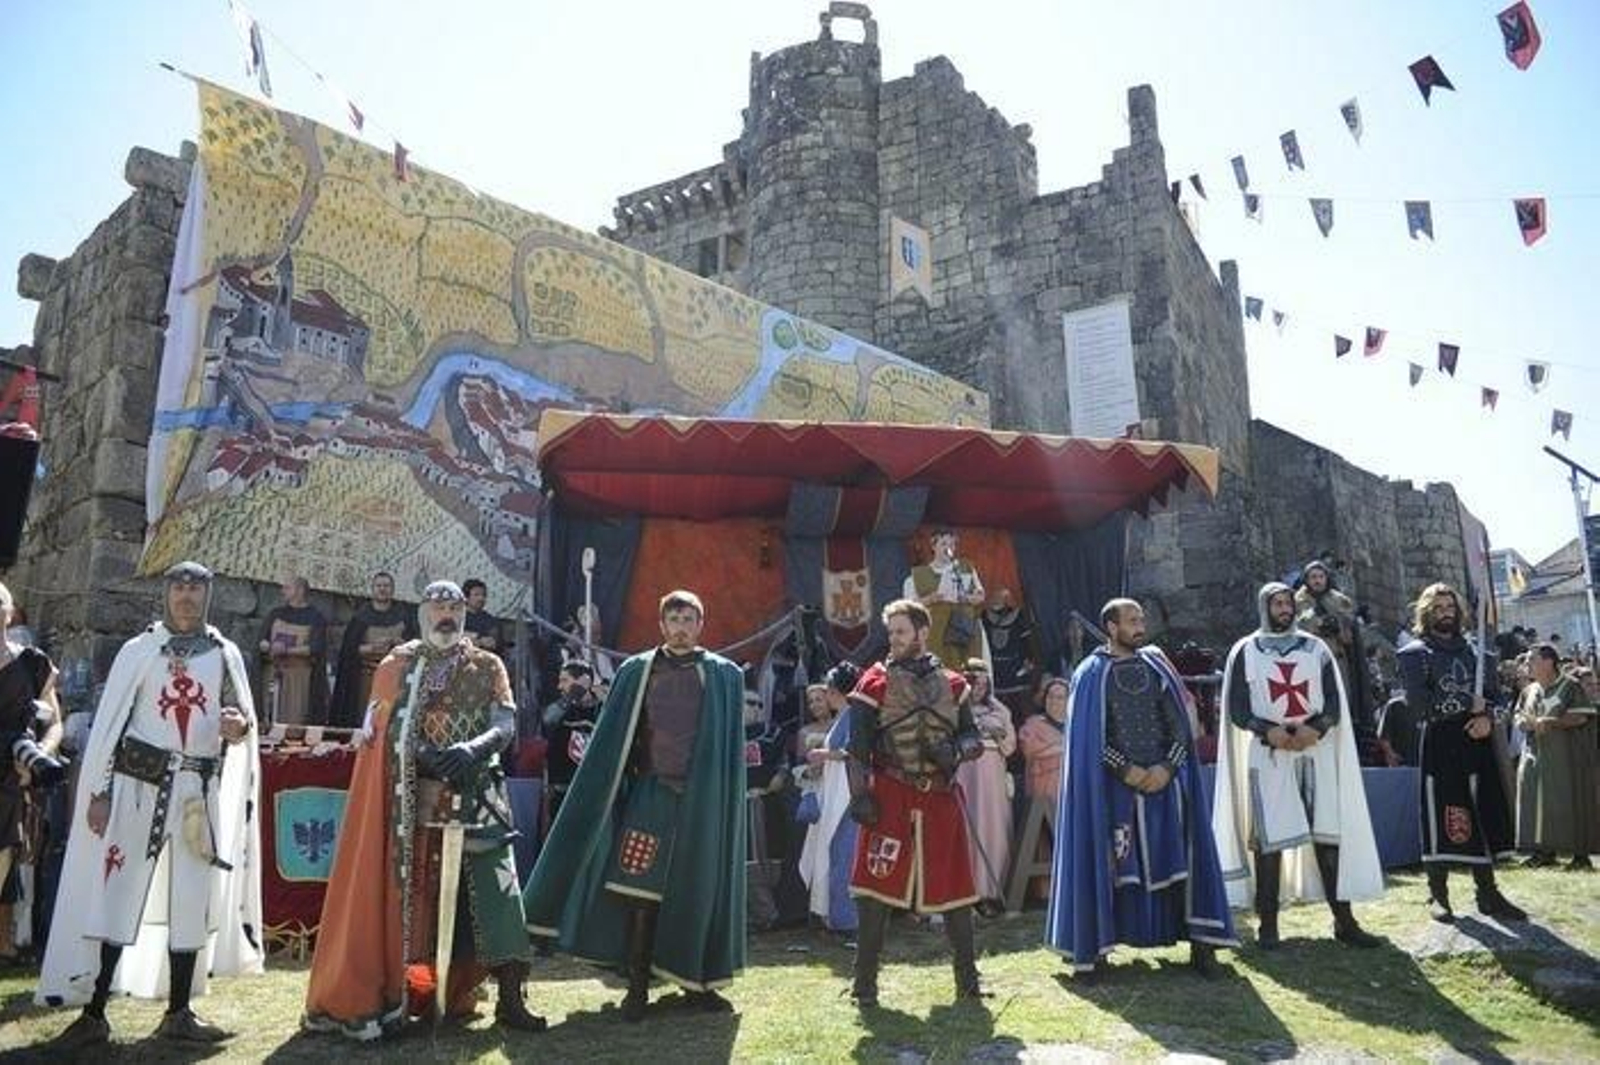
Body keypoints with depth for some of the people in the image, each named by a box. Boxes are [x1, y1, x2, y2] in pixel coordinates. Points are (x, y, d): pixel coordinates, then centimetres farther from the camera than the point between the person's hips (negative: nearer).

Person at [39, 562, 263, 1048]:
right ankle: (93, 1013, 8)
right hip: (139, 784, -2)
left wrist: (239, 725, -15)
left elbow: (245, 717, 10)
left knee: (193, 900, 5)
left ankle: (179, 1012, 16)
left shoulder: (225, 654, 8)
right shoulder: (138, 650, 3)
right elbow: (109, 723, 0)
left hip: (199, 790, 2)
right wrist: (99, 791, -7)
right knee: (117, 895, -3)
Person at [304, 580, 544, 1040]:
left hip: (474, 801, 0)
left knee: (494, 890, -5)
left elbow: (507, 725, -4)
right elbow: (378, 732, 2)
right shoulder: (397, 665, 8)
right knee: (401, 894, 5)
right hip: (410, 803, 0)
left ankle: (509, 999, 0)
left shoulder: (488, 667, 7)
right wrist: (422, 754, -16)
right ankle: (388, 994, 18)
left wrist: (473, 749, -25)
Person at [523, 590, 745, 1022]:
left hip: (704, 797, 0)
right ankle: (638, 986, 9)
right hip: (651, 791, 0)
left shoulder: (725, 676, 2)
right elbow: (613, 743, 5)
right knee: (641, 893, -4)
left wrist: (722, 800, -4)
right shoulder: (637, 672, 4)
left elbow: (731, 749, 2)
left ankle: (696, 982, 21)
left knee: (698, 891, 6)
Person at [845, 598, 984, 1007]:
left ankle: (967, 977, 23)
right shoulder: (875, 682, 1)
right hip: (890, 797, -3)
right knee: (876, 886, -4)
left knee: (955, 886, 8)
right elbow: (858, 746, -3)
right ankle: (865, 983, 7)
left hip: (941, 796, 3)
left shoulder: (951, 684, 10)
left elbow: (973, 738, 12)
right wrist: (860, 795, -12)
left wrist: (954, 752, -10)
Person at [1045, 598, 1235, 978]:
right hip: (1114, 786, -3)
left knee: (1177, 860, 2)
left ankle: (1199, 943, 8)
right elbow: (1088, 737, -5)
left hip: (1163, 781, 3)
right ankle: (1097, 945, 10)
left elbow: (1179, 724, 6)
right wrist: (1126, 770, -13)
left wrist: (1167, 767, -9)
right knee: (1111, 864, 0)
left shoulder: (1157, 666, 9)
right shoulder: (1091, 674, -1)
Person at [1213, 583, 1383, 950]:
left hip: (1316, 753, 2)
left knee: (1330, 834, 0)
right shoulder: (1245, 652, 5)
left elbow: (1334, 703, 6)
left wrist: (1314, 728, -14)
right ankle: (1268, 924, 3)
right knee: (1269, 838, -4)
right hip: (1267, 757, -2)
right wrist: (1270, 732, -16)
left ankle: (1343, 920, 9)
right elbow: (1236, 709, 0)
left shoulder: (1316, 649, 12)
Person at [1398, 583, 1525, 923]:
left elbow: (1491, 692, 12)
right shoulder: (1414, 653, 0)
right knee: (1440, 817, -3)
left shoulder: (1472, 650, 18)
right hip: (1439, 743, -5)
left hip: (1475, 741, 5)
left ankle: (1488, 893, 13)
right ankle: (1438, 895, 6)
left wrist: (1486, 716, -9)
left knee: (1484, 814, 5)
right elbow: (1419, 702, -12)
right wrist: (1467, 704, -8)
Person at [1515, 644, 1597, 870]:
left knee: (1569, 801, -6)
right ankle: (1545, 851, 7)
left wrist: (1551, 722, -21)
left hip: (1565, 755, -6)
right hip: (1535, 754, 6)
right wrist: (1525, 722, -6)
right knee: (1536, 800, 1)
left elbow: (1581, 716, -10)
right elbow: (1518, 716, 16)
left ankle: (1580, 853, 1)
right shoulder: (1529, 691, 14)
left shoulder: (1570, 686, -4)